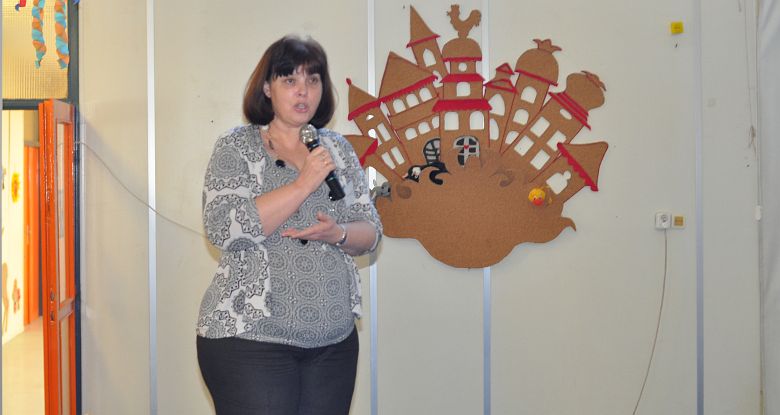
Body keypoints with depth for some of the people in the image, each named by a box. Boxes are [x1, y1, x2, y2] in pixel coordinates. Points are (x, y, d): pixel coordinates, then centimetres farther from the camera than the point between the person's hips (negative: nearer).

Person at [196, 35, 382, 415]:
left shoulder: (337, 149, 11)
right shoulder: (237, 147, -1)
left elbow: (370, 231, 10)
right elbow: (223, 228, -16)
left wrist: (337, 234, -12)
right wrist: (303, 184, -18)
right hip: (250, 337, -4)